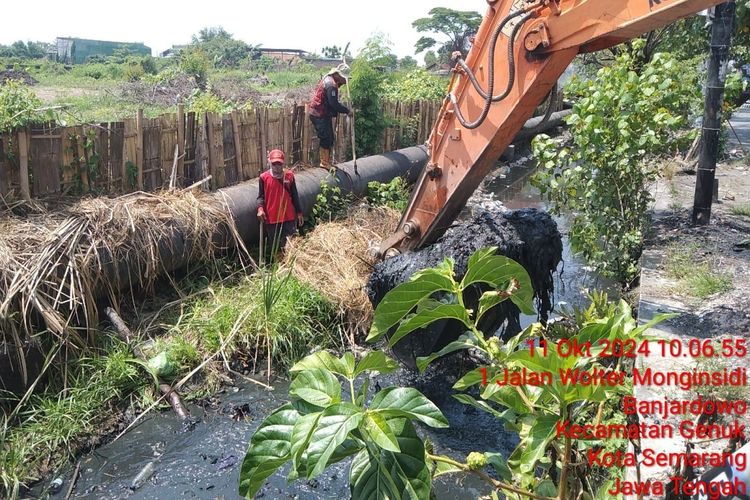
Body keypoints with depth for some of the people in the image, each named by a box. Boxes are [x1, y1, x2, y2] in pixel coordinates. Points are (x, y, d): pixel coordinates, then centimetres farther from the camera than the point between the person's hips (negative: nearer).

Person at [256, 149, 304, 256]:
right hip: (271, 218, 0)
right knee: (274, 245, 11)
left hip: (289, 216, 0)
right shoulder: (264, 177, -4)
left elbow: (295, 195, 5)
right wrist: (260, 208, -16)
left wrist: (299, 212, 7)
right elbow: (261, 196, 3)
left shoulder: (289, 175, -2)